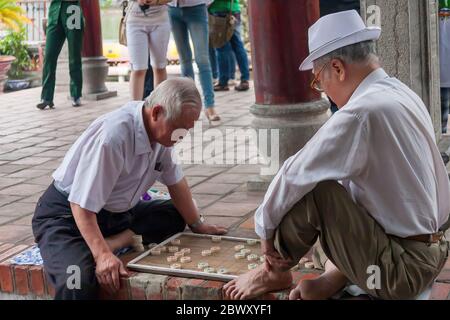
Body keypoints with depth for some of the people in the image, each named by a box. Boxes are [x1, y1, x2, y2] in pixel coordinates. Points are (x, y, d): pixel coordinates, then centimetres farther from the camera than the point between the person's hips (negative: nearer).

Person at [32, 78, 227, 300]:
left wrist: (197, 225, 13)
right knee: (79, 281, -34)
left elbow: (175, 181, 8)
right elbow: (82, 205, -29)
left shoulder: (162, 130, -7)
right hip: (68, 213, -9)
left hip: (114, 212, 9)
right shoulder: (113, 135, -31)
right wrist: (103, 255, -34)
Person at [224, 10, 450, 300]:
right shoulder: (403, 93, 5)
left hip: (402, 272, -9)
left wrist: (266, 229, -4)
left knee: (312, 189, -16)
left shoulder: (361, 113, -24)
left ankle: (276, 273, 8)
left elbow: (294, 176, -18)